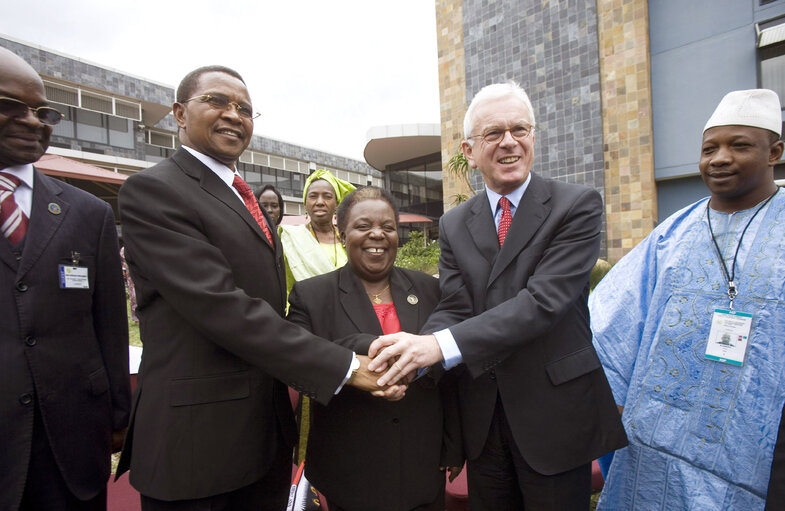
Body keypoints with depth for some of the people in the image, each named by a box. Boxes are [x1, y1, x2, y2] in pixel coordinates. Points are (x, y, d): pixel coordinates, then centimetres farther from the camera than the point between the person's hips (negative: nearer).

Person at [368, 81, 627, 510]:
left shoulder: (577, 205, -10)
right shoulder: (453, 225, 4)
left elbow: (545, 299, -23)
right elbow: (453, 309, -5)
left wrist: (442, 345, -32)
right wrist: (410, 353, -27)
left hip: (555, 414, -3)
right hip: (483, 419, 4)